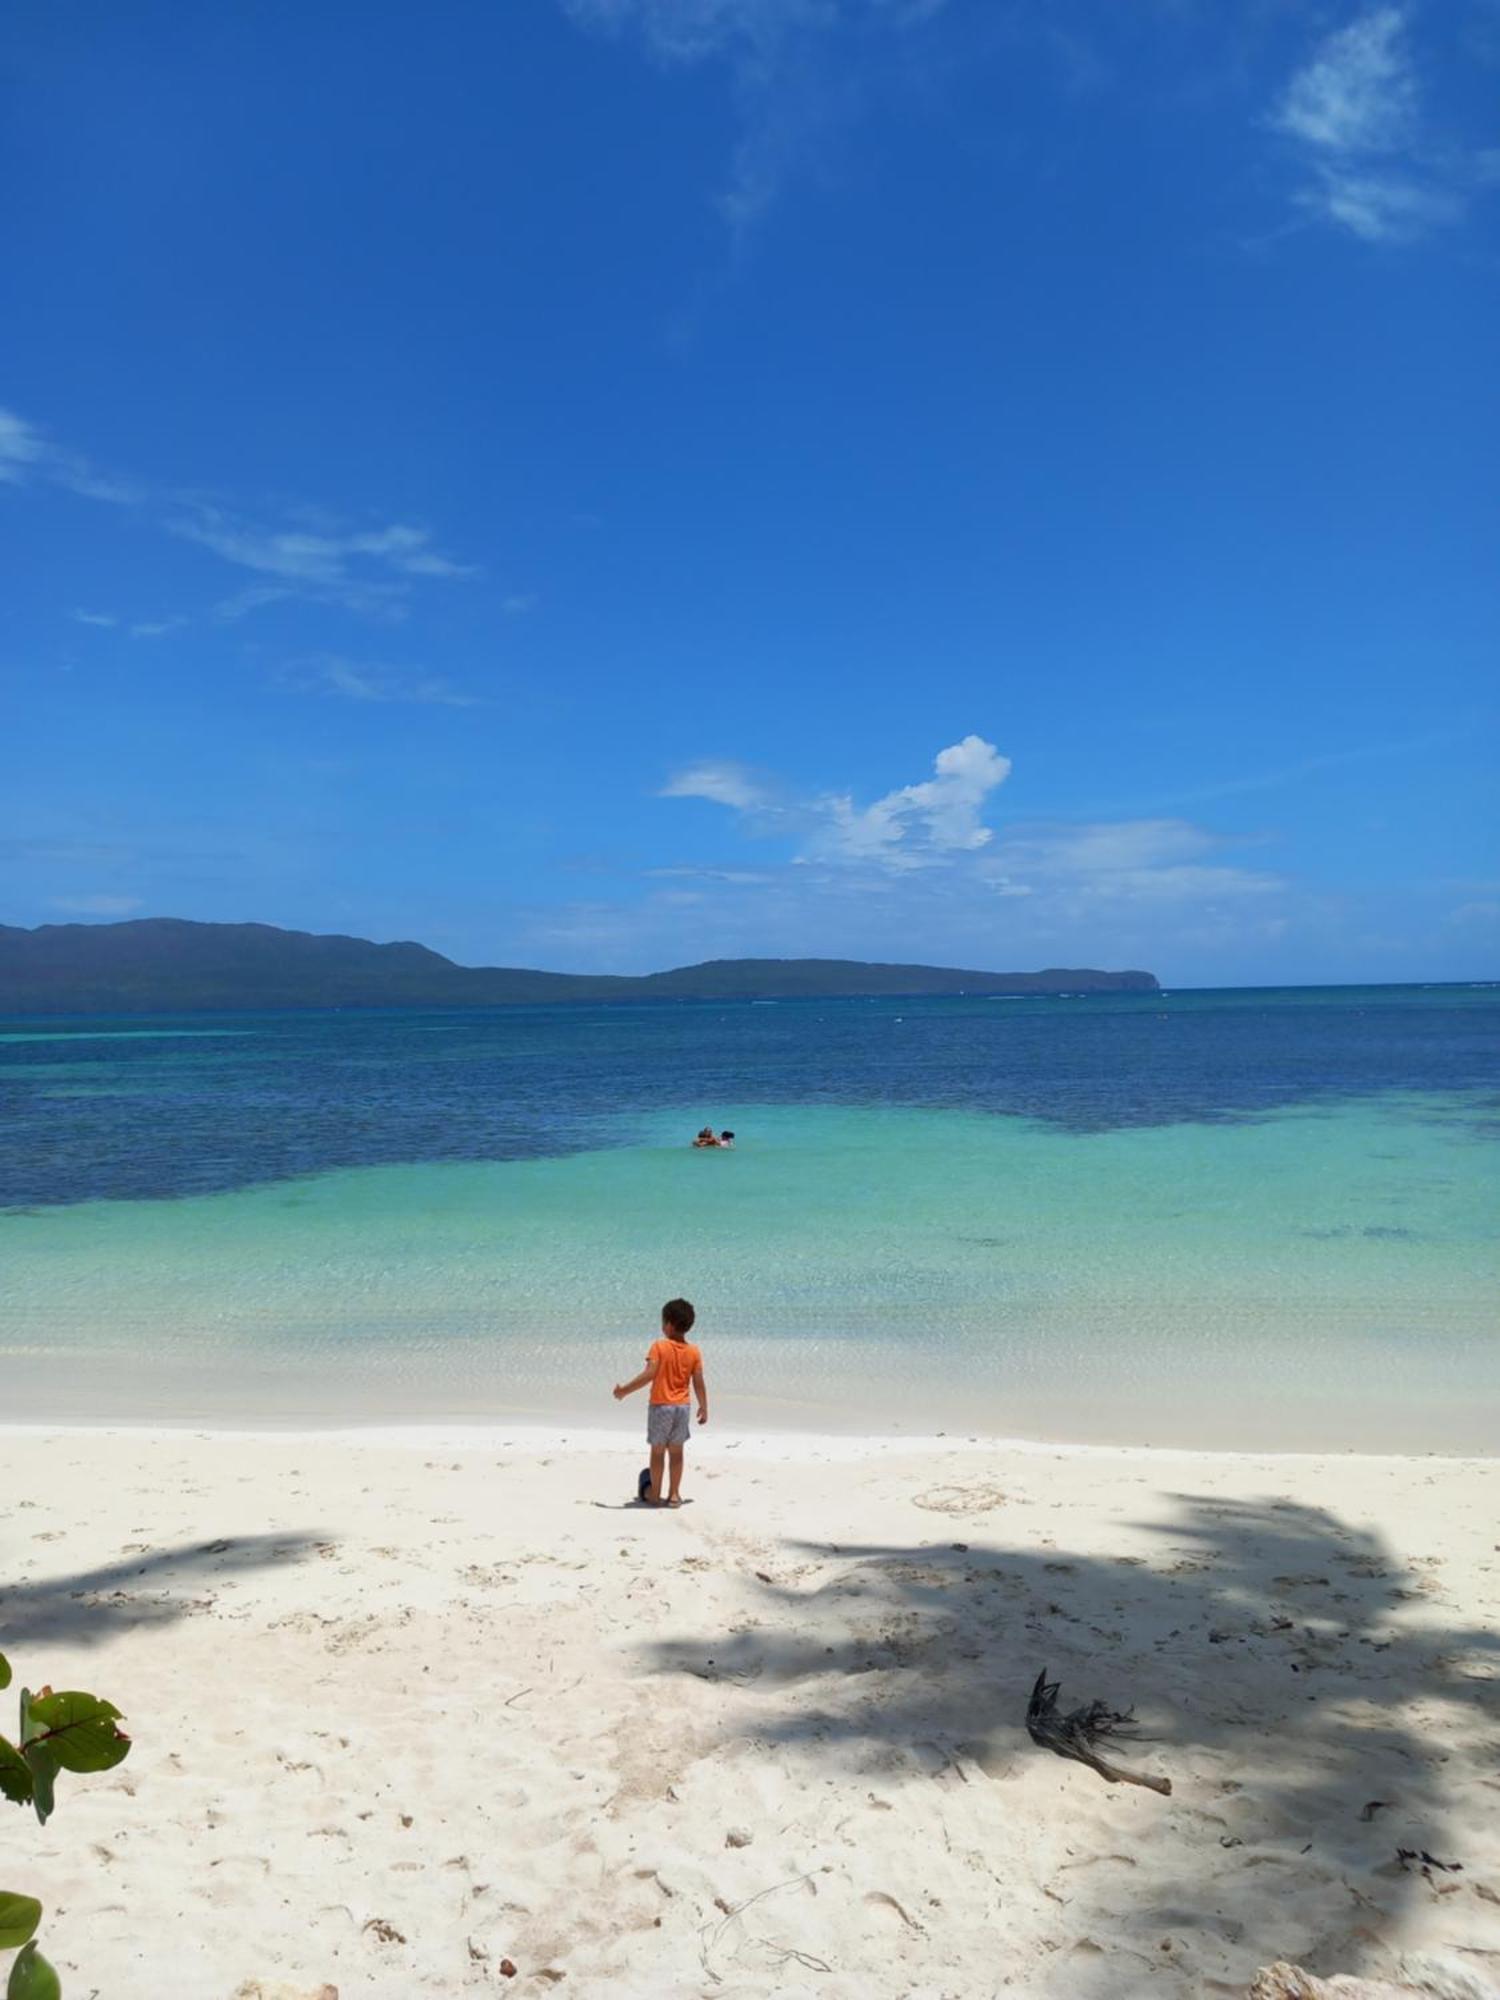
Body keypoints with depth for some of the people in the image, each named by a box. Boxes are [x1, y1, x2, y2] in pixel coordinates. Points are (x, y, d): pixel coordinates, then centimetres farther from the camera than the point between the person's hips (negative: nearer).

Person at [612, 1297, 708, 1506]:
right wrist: (704, 1407, 12)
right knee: (676, 1451, 12)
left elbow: (649, 1375, -19)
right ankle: (674, 1494, 14)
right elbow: (699, 1383, 1)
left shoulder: (659, 1346, -12)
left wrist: (625, 1389, -11)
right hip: (682, 1406, 3)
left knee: (658, 1450, 6)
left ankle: (654, 1494, 12)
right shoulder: (694, 1352, -1)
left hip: (661, 1405, -3)